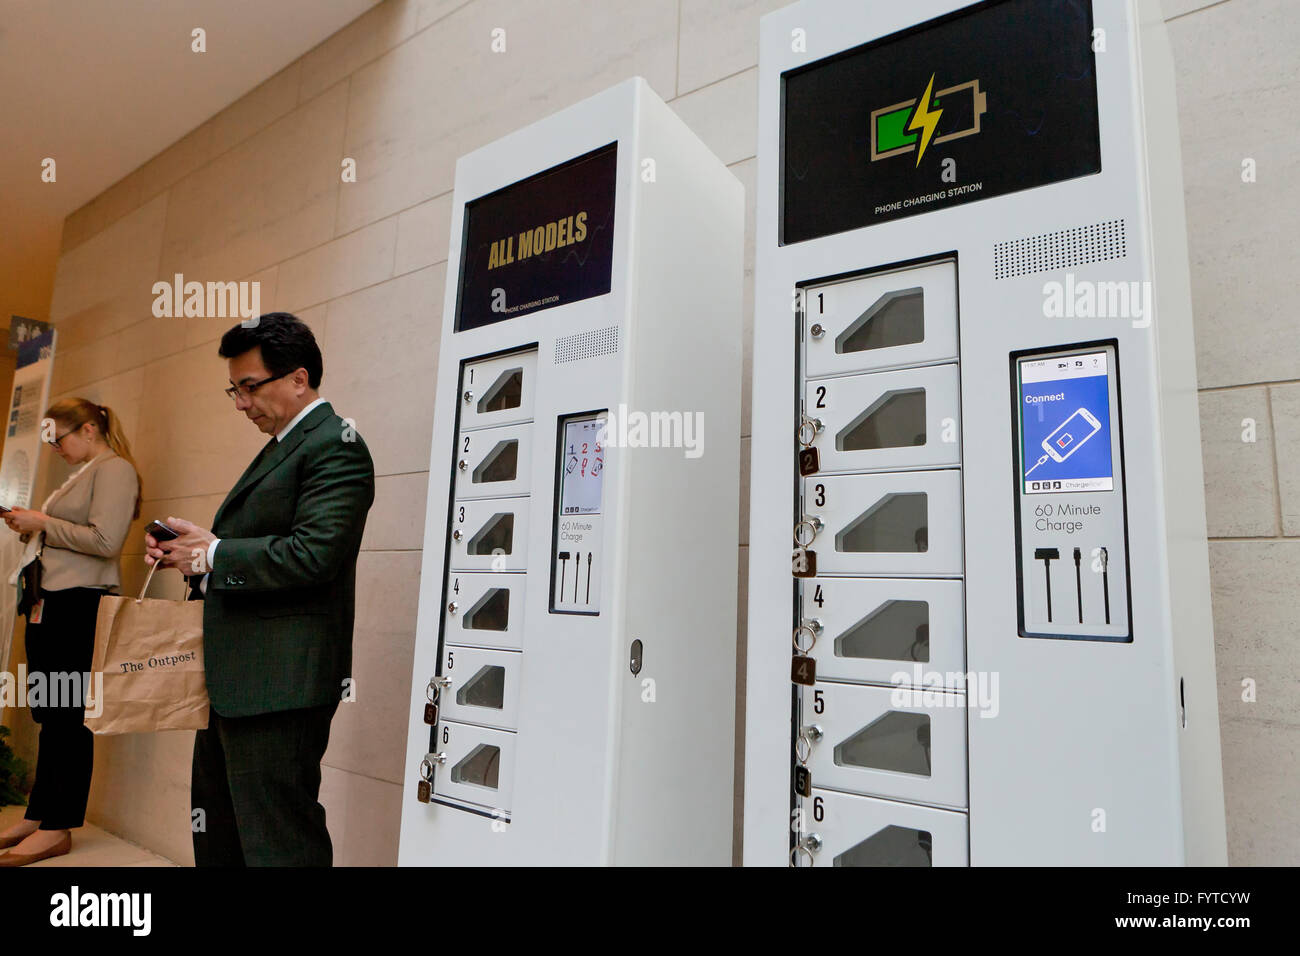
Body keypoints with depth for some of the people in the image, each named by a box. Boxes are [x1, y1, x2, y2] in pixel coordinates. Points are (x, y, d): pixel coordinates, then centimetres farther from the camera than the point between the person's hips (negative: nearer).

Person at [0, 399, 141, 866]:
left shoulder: (115, 469, -9)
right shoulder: (84, 471, 21)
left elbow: (104, 540, -20)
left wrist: (44, 523, -11)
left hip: (78, 603, -9)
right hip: (48, 600, 9)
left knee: (67, 714, -3)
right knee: (48, 713, 14)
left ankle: (57, 828, 6)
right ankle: (38, 815, 23)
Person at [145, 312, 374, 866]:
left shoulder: (335, 445, -13)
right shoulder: (280, 447, 19)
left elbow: (313, 555, -25)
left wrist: (213, 552, -13)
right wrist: (191, 553, 5)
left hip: (278, 685, -11)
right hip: (232, 682, 11)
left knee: (277, 843, -1)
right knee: (216, 838, 23)